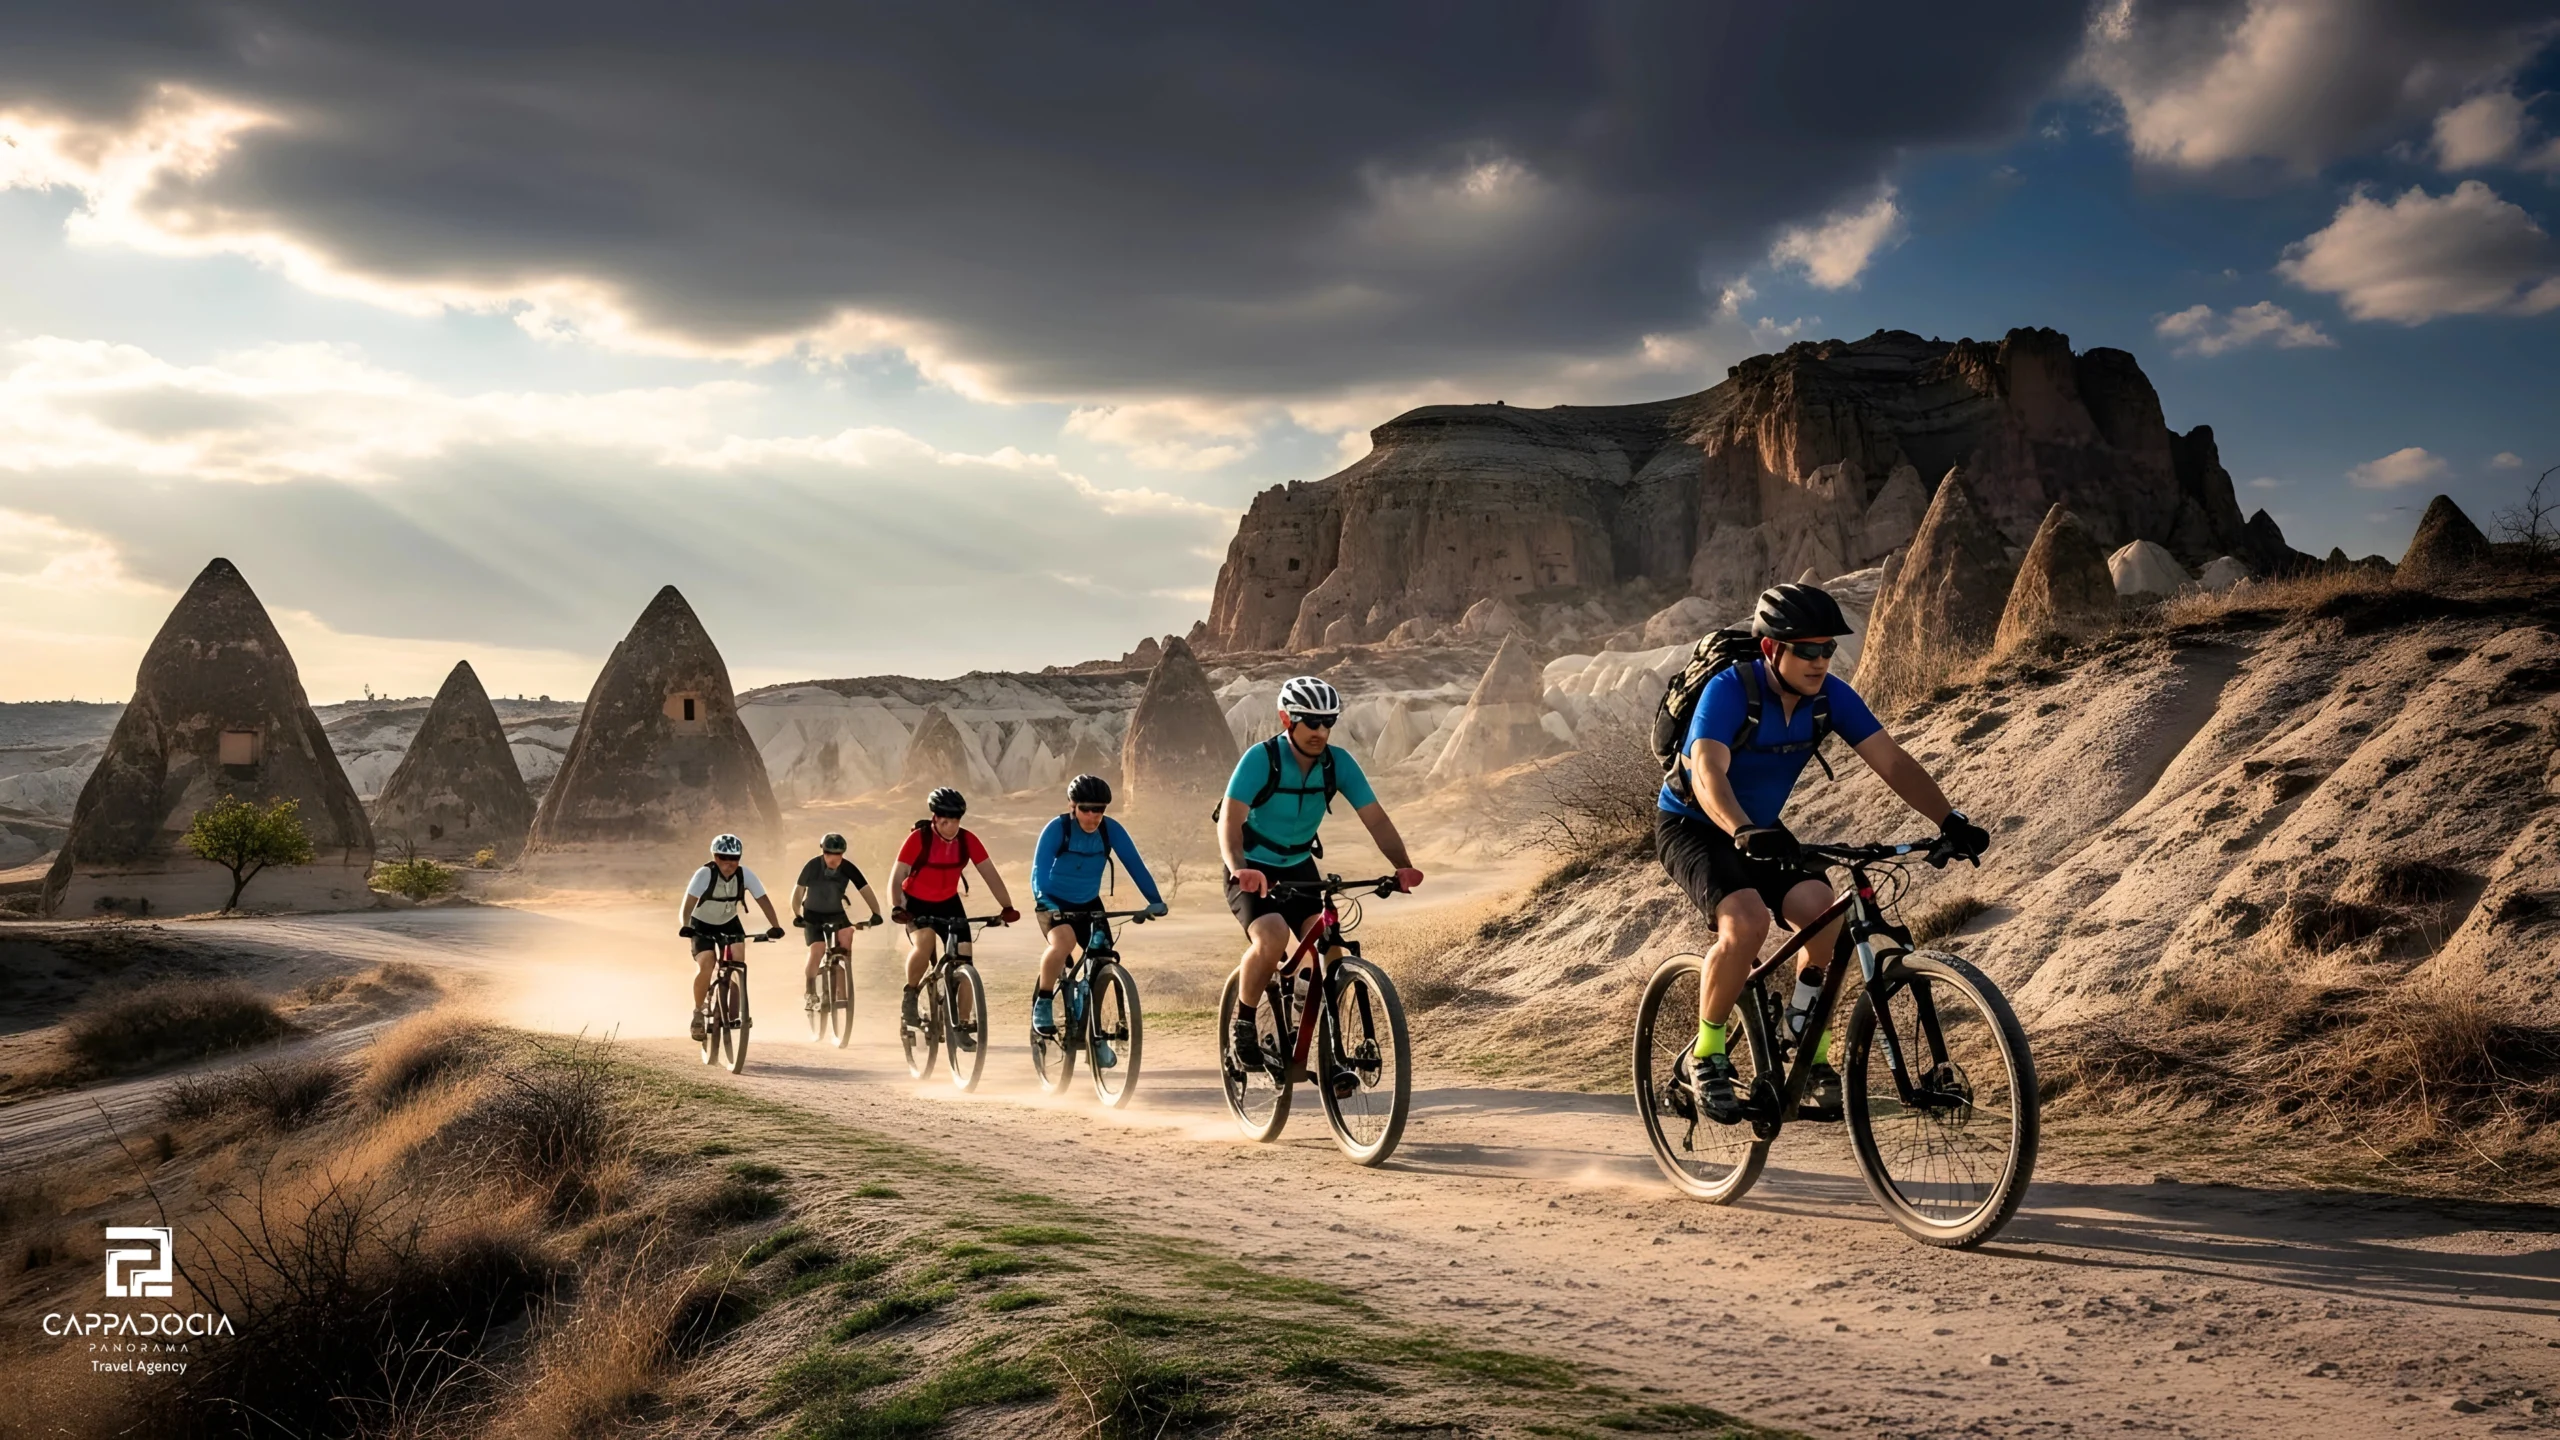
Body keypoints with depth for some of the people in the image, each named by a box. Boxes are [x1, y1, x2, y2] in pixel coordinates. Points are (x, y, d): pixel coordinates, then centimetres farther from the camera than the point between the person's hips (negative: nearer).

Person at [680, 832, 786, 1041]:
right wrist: (685, 926, -53)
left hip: (729, 923, 3)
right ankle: (698, 1014, -3)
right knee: (706, 965, -22)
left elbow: (763, 900, -22)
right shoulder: (704, 874, -28)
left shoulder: (745, 875, -20)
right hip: (702, 925, -3)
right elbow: (689, 903, -36)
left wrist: (775, 927, -34)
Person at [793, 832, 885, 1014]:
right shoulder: (812, 866, -21)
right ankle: (810, 993, -6)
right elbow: (798, 891, -16)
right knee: (817, 950, -20)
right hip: (813, 914, -2)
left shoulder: (848, 868, -19)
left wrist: (876, 913, -31)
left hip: (836, 913, 2)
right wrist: (796, 915, -24)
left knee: (847, 934, -25)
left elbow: (865, 889, -20)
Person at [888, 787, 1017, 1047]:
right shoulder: (919, 838, -22)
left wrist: (1007, 907, -24)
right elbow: (897, 876, -27)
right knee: (925, 942, -32)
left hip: (948, 903, 3)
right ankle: (910, 996, -6)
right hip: (917, 903, -3)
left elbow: (989, 874, -13)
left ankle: (961, 1026, 6)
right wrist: (897, 907, -43)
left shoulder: (967, 840, -14)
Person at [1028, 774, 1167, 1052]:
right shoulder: (1057, 829, -21)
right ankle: (1042, 1003, -12)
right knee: (1064, 942, -34)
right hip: (1055, 904, -4)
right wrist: (1043, 901, -47)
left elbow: (1135, 865, -17)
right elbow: (1040, 869, -29)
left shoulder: (1111, 830, -13)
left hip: (1089, 905, 4)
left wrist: (1155, 900, -28)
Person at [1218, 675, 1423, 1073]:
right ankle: (1243, 1023, -7)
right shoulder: (1261, 758, -22)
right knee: (1273, 937, -30)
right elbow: (1230, 819, -33)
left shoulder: (1338, 763, -11)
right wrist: (1238, 869, -51)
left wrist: (1404, 867, -32)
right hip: (1251, 871, -4)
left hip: (1299, 868, 4)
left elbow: (1376, 818, -15)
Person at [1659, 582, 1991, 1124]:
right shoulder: (1730, 689, -27)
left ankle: (1808, 1046, -1)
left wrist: (1950, 820, -27)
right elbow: (1707, 772, -41)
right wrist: (1744, 831, -59)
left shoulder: (1829, 695, -11)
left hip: (1762, 828, 5)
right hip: (1691, 827, -5)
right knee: (1747, 920, -31)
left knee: (1823, 912, -21)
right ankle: (1706, 1054, -11)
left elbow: (1892, 761, -14)